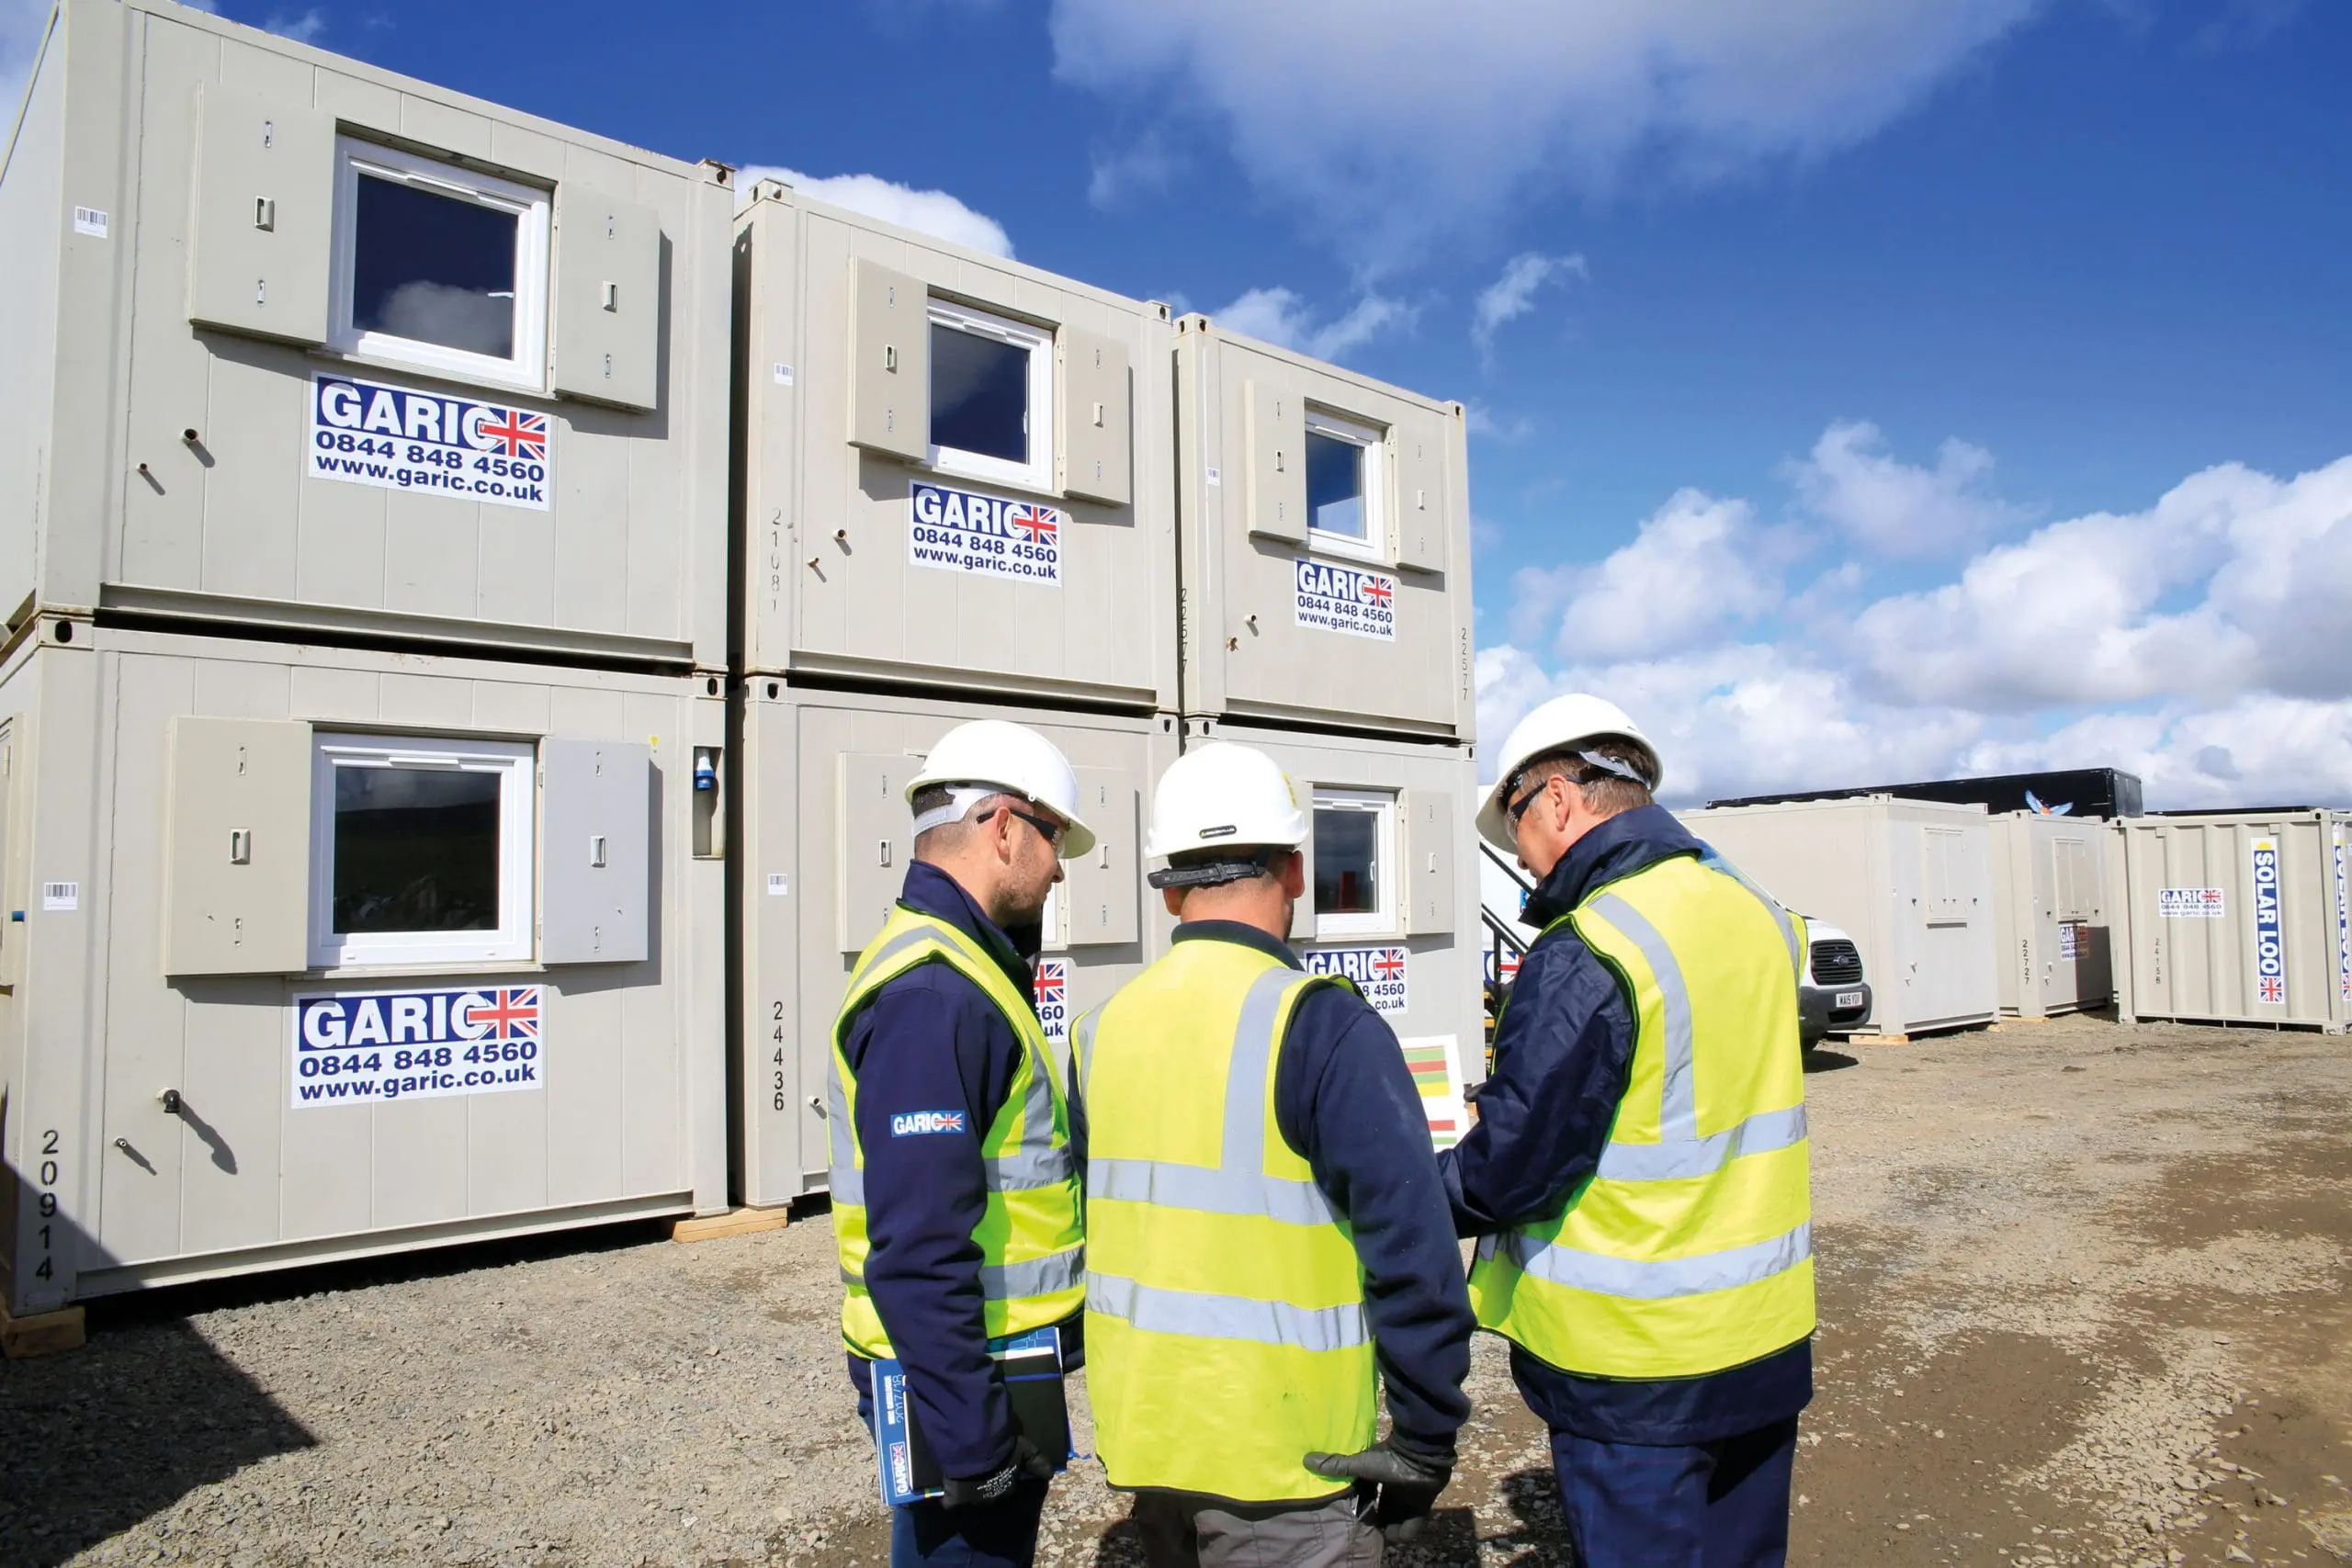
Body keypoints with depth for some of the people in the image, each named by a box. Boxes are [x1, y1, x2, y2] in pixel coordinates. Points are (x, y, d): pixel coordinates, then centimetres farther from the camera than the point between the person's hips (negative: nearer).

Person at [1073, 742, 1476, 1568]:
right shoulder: (1322, 1028, -18)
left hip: (1140, 1442, 6)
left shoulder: (1101, 1030, 0)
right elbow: (1411, 1245, -21)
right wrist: (1426, 1438, -9)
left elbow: (1090, 1229, 9)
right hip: (1277, 1466, -6)